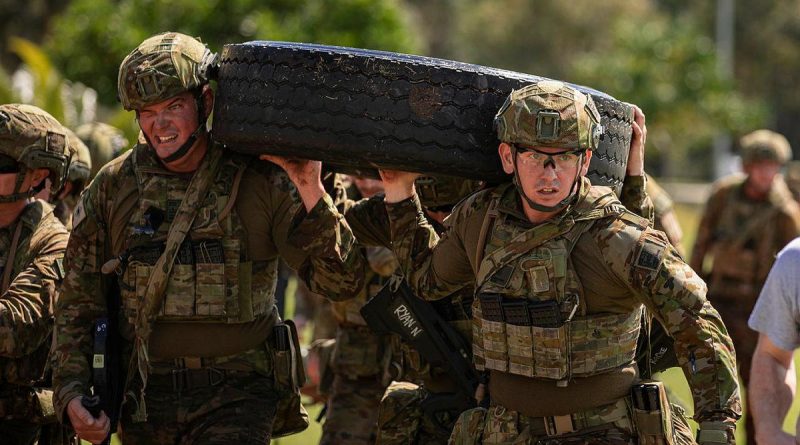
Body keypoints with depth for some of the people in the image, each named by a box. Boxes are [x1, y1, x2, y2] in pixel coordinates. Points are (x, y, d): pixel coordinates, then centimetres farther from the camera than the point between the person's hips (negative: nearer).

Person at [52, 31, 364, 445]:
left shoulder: (261, 182, -3)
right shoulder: (113, 187, 4)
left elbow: (340, 281, -9)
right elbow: (79, 303, 9)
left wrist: (310, 193, -22)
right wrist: (72, 392, -3)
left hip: (238, 398, -3)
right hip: (146, 402, 3)